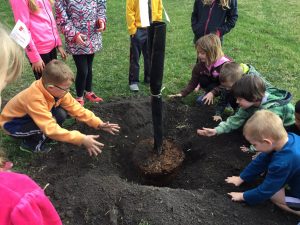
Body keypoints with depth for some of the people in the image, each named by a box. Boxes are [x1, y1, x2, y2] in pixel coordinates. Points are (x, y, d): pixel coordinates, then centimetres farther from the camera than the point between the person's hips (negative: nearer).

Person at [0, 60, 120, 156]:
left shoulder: (57, 89, -18)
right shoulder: (35, 99, -40)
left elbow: (75, 108, -12)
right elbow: (51, 129, -43)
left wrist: (98, 124, -19)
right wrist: (82, 139, -44)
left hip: (29, 117, 7)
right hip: (12, 123, -7)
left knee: (61, 114, -17)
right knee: (52, 122, -30)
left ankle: (40, 135, 5)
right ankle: (31, 143, -4)